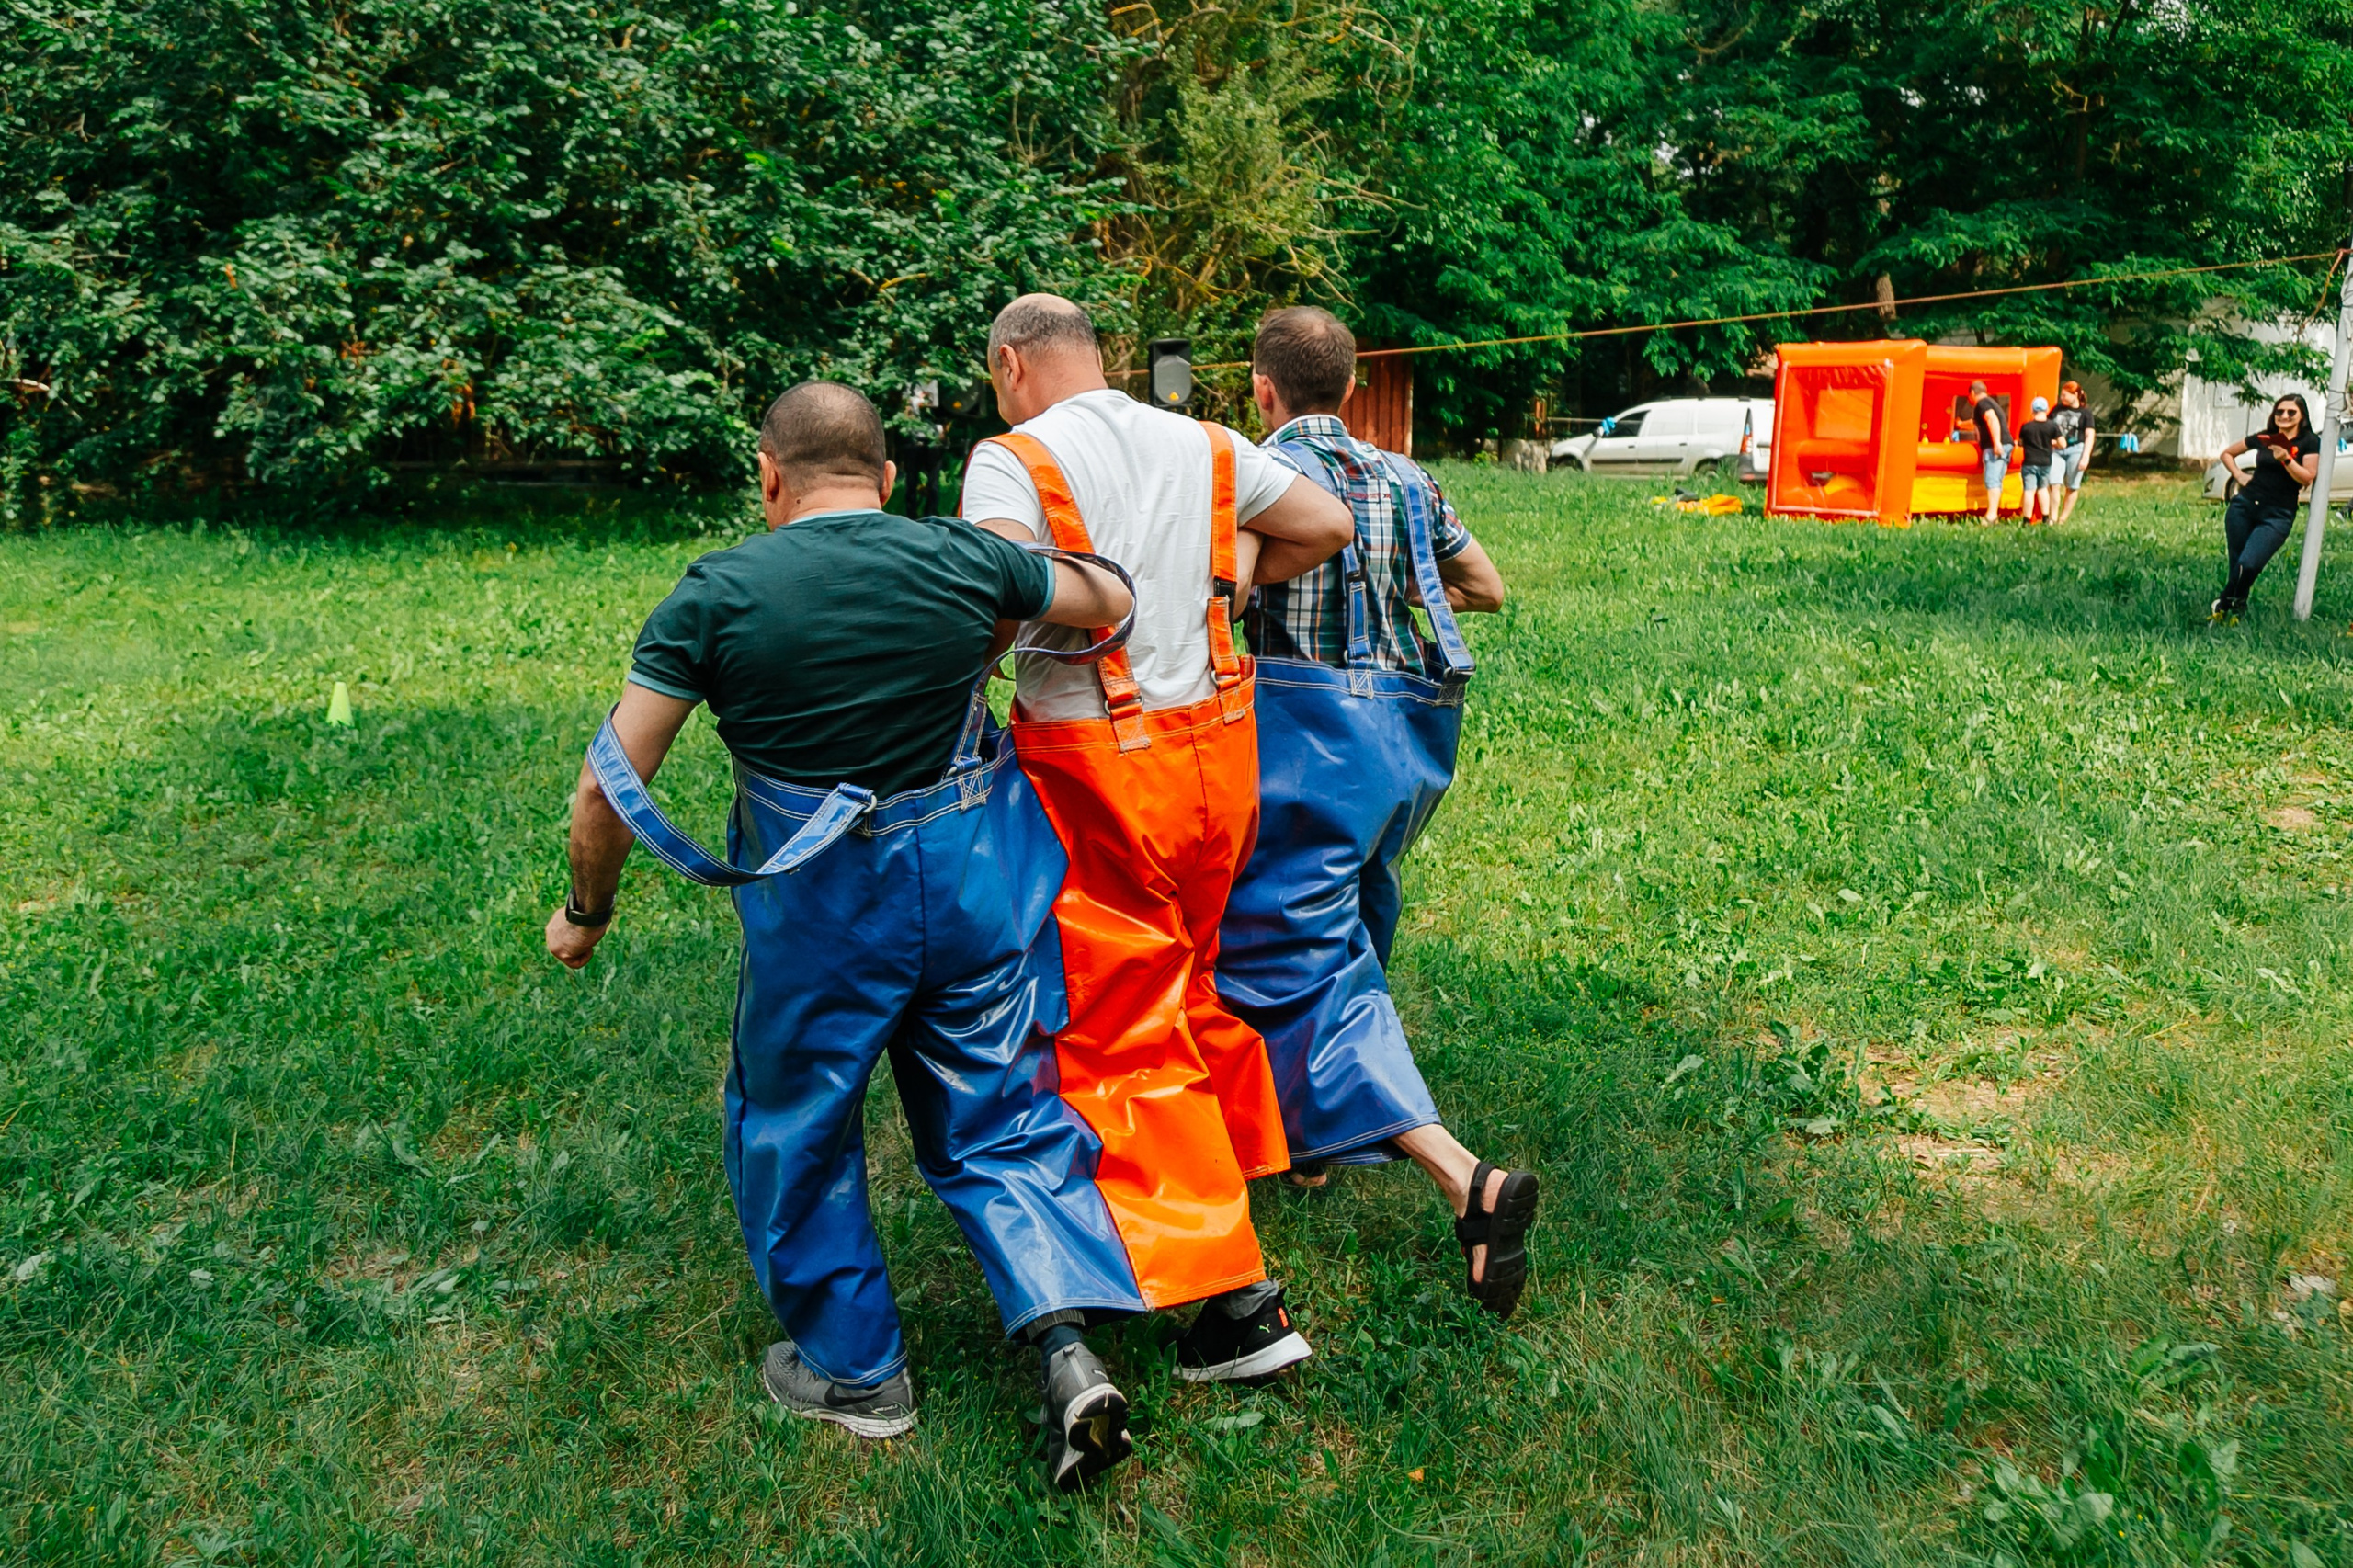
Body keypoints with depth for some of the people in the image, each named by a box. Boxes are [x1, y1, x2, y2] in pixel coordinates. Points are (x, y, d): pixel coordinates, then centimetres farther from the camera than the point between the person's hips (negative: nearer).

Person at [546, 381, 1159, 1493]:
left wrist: (586, 911, 10)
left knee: (794, 1128, 19)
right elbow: (1112, 602, 14)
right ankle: (1067, 1350, 3)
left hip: (821, 911, -2)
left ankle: (852, 1369, 31)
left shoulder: (716, 594, -9)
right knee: (1000, 1120, 16)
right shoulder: (960, 559, -3)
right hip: (976, 888, 3)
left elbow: (609, 788, -8)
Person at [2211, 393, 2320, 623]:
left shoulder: (2310, 442, 0)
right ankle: (2237, 609, 17)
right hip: (2244, 506, 4)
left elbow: (2307, 478, -10)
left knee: (2248, 565, -18)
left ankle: (2223, 607, 1)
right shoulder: (2263, 438, 9)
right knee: (2235, 564, 2)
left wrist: (2286, 459, -23)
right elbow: (2227, 453, 22)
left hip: (2278, 516, -4)